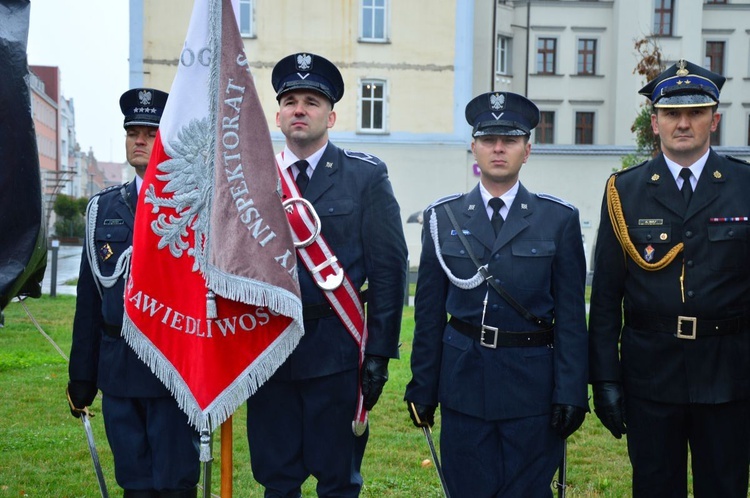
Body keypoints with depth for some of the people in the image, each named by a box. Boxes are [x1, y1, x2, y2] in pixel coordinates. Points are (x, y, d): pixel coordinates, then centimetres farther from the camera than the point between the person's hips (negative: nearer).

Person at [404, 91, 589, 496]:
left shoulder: (559, 219, 0)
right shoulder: (442, 218, 4)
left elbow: (571, 315, -1)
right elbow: (429, 312, 6)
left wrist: (570, 393, -7)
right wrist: (422, 387, 6)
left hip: (532, 385, -1)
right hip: (464, 383, 1)